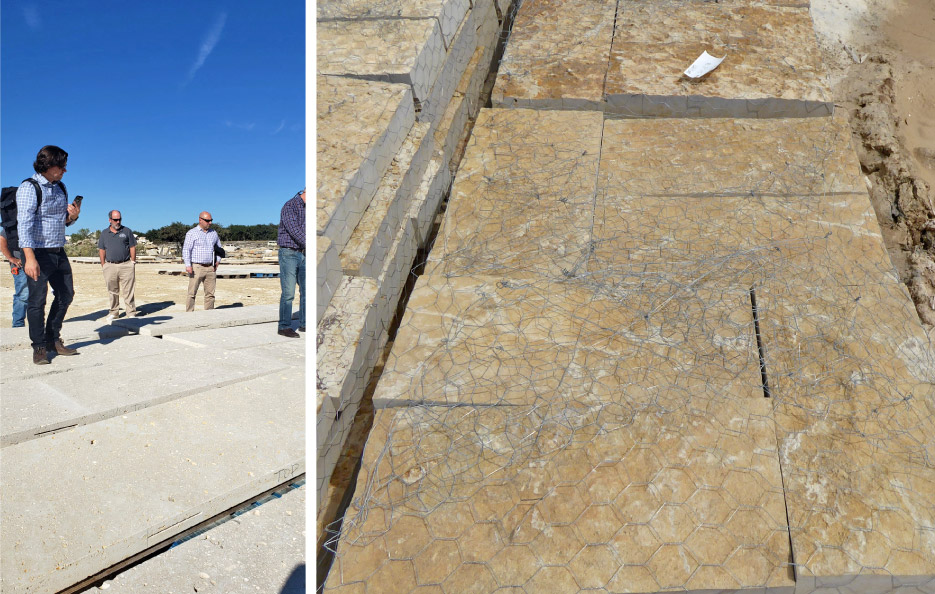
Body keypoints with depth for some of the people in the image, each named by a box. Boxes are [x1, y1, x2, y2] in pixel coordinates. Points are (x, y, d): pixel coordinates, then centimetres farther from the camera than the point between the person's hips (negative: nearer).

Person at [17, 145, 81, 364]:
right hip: (38, 253, -7)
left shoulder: (60, 188, 12)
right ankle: (39, 347, 9)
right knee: (37, 300, -1)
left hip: (59, 252, 7)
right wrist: (29, 258, -27)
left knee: (66, 295, 12)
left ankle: (53, 340, 25)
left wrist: (72, 216, -5)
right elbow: (24, 223, -18)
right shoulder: (29, 188, -10)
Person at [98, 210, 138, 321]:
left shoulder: (127, 231, 6)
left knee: (128, 291, -4)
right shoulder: (104, 233, 11)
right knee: (112, 291, 10)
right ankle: (113, 313, 20)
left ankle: (131, 313, -1)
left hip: (126, 265, -2)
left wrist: (133, 263, 0)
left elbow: (132, 248, 6)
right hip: (110, 265, 2)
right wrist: (103, 266, 6)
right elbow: (102, 250, 12)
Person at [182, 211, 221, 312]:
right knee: (192, 293, -3)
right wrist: (188, 265, -17)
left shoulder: (214, 233, 14)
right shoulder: (192, 233, -1)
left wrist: (218, 260, 14)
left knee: (210, 294, 5)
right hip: (196, 267, -4)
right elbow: (186, 249, -7)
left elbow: (219, 248, 28)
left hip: (210, 268, 4)